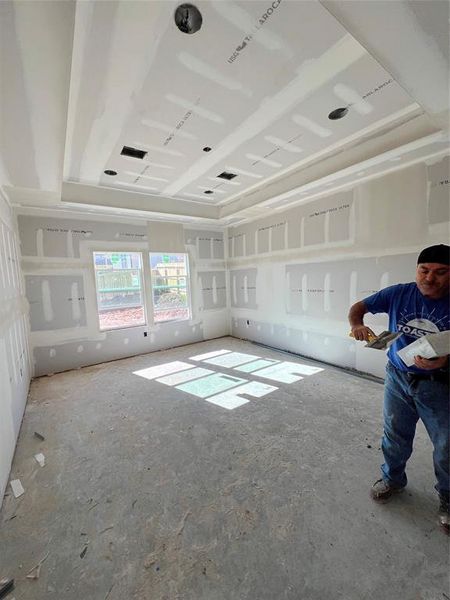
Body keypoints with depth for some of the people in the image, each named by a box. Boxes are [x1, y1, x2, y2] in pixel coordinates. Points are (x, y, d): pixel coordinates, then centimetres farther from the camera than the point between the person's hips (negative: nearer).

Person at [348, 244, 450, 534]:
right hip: (398, 379, 2)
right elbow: (359, 306, -4)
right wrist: (357, 325, -25)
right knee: (395, 436, 18)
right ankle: (393, 478, 45)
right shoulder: (399, 294, -9)